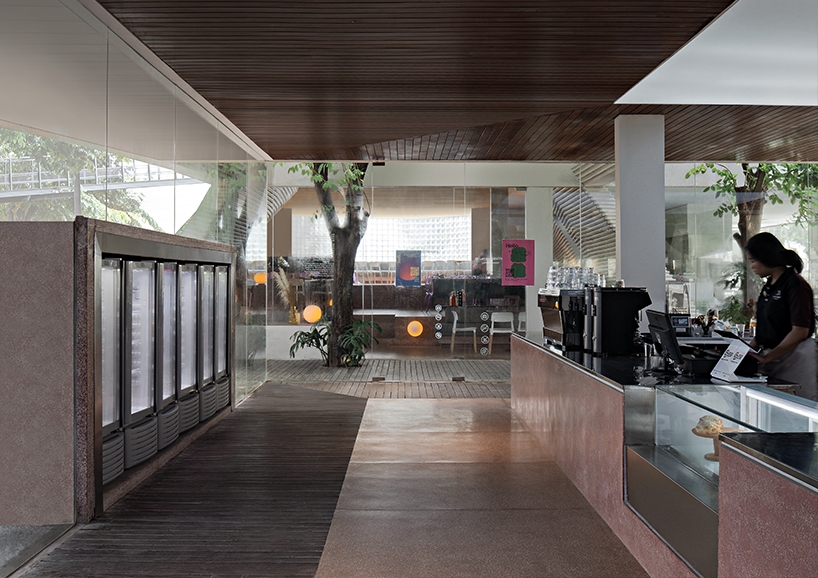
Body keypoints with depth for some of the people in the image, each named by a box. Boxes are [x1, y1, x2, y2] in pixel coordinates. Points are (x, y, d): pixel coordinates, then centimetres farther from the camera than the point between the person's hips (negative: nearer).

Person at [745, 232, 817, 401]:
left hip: (794, 356, -8)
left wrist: (766, 358, -19)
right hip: (772, 356, 8)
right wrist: (750, 347, 4)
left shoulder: (796, 285, -13)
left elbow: (800, 331, -18)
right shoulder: (769, 285, 12)